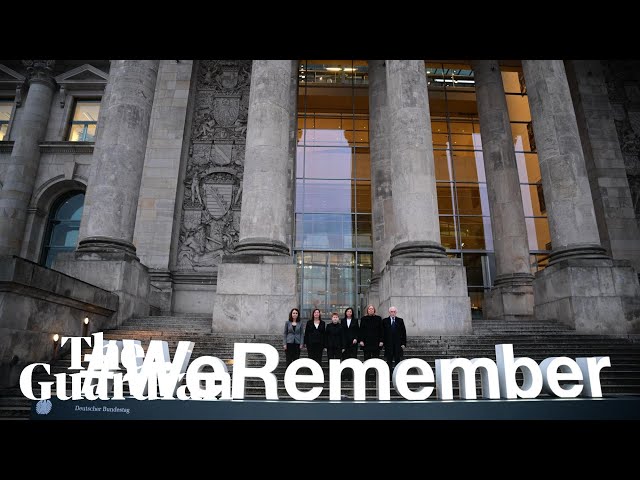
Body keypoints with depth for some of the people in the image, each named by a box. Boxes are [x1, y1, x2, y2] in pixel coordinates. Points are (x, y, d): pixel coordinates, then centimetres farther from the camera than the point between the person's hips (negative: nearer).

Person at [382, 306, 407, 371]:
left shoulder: (400, 321, 6)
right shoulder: (385, 321, 4)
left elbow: (404, 333, 5)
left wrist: (403, 343, -2)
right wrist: (383, 342, -4)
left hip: (398, 344, 1)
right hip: (388, 344, -1)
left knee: (397, 359, 4)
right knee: (389, 360, 3)